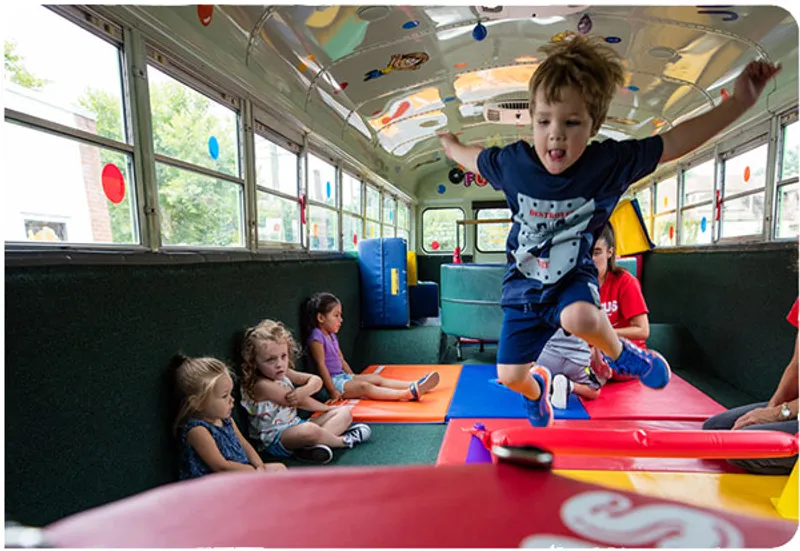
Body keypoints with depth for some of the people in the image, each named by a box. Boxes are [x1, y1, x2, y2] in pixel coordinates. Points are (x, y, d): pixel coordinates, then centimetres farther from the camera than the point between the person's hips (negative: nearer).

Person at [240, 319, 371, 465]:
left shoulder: (282, 373, 5)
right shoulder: (261, 385, -21)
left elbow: (316, 380, 8)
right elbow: (300, 402, -16)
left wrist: (304, 390, -17)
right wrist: (329, 409, -1)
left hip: (295, 426, 9)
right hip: (275, 438, -9)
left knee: (345, 412, 3)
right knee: (309, 430, -42)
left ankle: (317, 443, -25)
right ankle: (343, 441, -11)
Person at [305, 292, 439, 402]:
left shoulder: (332, 336, 15)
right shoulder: (316, 338, -16)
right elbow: (321, 365, -20)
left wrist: (354, 378, 15)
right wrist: (332, 391, -22)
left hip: (343, 377, 10)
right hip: (333, 381, -10)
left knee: (377, 379, -3)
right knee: (364, 387, -25)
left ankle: (415, 385, -12)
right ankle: (407, 394, -39)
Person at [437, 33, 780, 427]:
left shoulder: (610, 162, -16)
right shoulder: (512, 162, -16)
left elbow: (673, 143, -7)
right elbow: (475, 158, 6)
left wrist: (739, 102, -10)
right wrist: (451, 146, 22)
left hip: (573, 278, -1)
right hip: (524, 287, 2)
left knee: (579, 318, -39)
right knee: (509, 376, 6)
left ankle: (620, 353, -1)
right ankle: (536, 389, 46)